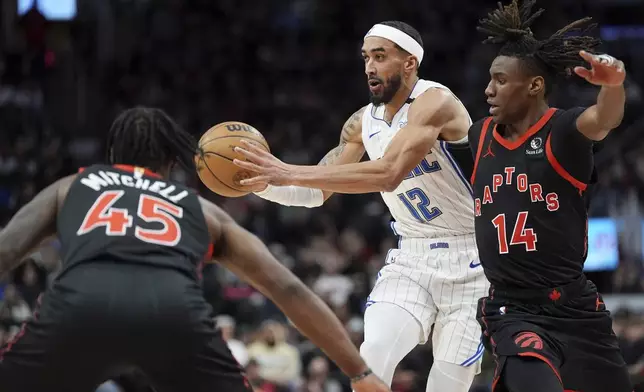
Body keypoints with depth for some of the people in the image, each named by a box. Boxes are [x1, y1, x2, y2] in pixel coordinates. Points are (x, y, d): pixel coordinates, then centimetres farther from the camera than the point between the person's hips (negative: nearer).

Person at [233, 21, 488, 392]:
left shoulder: (435, 102, -20)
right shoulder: (363, 123, 3)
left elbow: (387, 174, -34)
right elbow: (318, 192, 11)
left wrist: (291, 173, -36)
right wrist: (262, 183, -10)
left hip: (470, 258, -5)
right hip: (412, 258, 6)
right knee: (373, 356, -15)